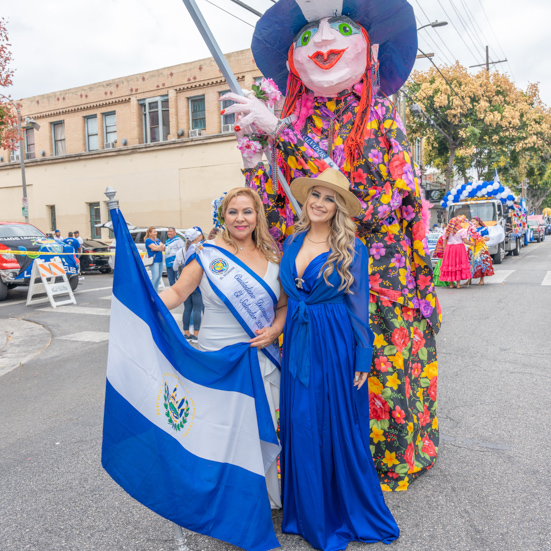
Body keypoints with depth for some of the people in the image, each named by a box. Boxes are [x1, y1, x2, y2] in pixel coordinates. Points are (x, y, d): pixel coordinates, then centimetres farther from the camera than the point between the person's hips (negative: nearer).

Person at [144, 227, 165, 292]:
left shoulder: (157, 239, 17)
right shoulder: (148, 240, -5)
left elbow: (163, 247, 7)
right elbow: (154, 247, -16)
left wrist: (157, 248, -11)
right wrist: (161, 247, 1)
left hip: (160, 260, 8)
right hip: (154, 261, -8)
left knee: (159, 276, 8)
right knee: (155, 276, -13)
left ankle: (156, 291, 17)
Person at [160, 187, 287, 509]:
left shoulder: (273, 258, 6)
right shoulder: (208, 255, -3)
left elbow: (285, 305, 12)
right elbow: (177, 293, -2)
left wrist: (275, 329, -5)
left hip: (263, 359, 3)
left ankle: (266, 497, 32)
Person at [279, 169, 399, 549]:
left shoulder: (351, 248, -6)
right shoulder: (293, 242, 7)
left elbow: (359, 304, -5)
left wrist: (362, 359, -6)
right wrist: (284, 340, 11)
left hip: (336, 345, -4)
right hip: (298, 344, 5)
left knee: (340, 429, 7)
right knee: (301, 428, 10)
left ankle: (350, 514, 29)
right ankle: (310, 514, 30)